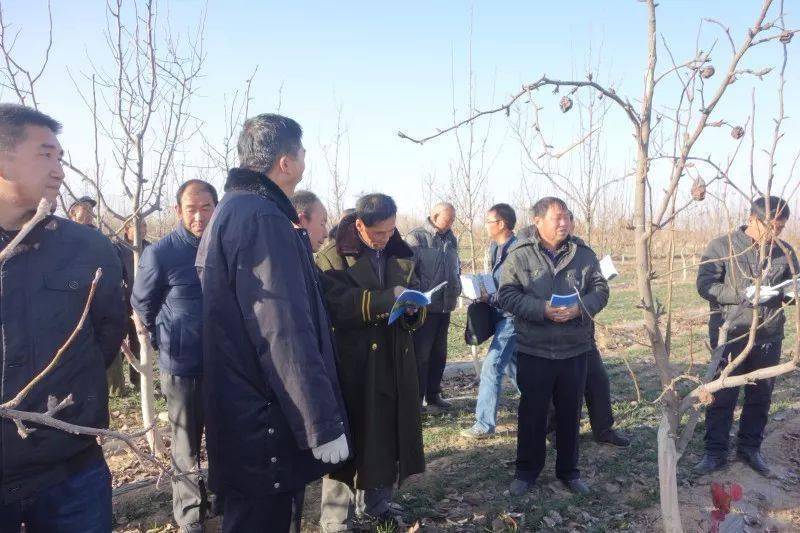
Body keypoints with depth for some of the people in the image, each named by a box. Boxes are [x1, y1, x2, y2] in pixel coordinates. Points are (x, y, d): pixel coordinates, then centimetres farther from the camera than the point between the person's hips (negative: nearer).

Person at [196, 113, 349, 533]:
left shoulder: (232, 211, 14)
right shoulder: (262, 218, -19)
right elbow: (285, 334, -26)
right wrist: (324, 424, -22)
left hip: (244, 415, 10)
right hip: (264, 421, -10)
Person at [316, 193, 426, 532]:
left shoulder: (402, 256, 10)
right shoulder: (332, 257, -6)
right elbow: (334, 306, -19)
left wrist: (412, 307, -9)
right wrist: (383, 299, -26)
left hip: (394, 363, 5)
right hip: (351, 364, -5)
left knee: (388, 433, 13)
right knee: (348, 437, 2)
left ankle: (375, 503, 33)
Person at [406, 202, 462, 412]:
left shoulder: (451, 240, 11)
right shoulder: (416, 237, -9)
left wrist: (456, 289, 10)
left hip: (445, 306, 7)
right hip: (424, 307, -6)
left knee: (439, 354, 15)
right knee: (420, 354, 1)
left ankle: (433, 395, 28)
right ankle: (417, 398, 13)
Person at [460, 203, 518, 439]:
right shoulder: (495, 247, 10)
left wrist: (490, 298, -20)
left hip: (511, 316, -10)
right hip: (502, 314, 10)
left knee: (491, 367, -9)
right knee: (511, 363, 19)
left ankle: (484, 424, -1)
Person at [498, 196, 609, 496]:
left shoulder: (584, 254, 5)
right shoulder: (519, 255, -4)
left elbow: (600, 290, 4)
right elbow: (507, 296, -9)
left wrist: (580, 307, -17)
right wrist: (543, 310, -21)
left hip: (575, 350, 3)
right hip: (534, 350, -2)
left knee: (570, 412, 14)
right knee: (532, 412, 9)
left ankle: (568, 470, 32)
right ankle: (527, 470, 26)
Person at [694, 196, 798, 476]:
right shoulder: (722, 246, -7)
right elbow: (704, 285, -13)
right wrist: (745, 294, -23)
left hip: (769, 337, 4)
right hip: (731, 335, -4)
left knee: (761, 397, 14)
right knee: (722, 396, 4)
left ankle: (750, 448, 32)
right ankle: (715, 452, 17)